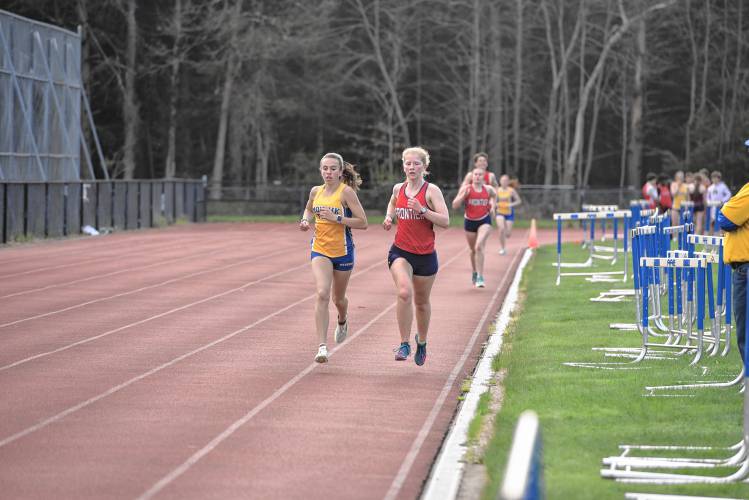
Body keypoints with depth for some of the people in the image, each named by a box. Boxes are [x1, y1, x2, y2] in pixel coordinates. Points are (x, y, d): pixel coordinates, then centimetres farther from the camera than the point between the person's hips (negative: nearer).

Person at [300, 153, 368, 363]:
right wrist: (305, 221, 4)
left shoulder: (346, 192, -12)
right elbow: (309, 209, 26)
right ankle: (322, 347, -22)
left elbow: (362, 222, -14)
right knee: (322, 294, -19)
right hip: (320, 249, 2)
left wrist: (336, 219, -23)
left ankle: (342, 321, 54)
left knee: (338, 298, 15)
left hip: (342, 251, -2)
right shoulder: (316, 191, 3)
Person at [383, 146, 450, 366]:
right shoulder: (398, 189, 5)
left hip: (425, 255, -1)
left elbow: (445, 221, -15)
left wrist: (422, 210, -25)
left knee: (421, 301, 13)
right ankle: (404, 344, -18)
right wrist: (389, 217, 11)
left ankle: (422, 342, 38)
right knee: (404, 293, -24)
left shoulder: (431, 191, -7)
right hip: (400, 252, 1)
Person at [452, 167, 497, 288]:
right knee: (473, 250, 16)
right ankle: (474, 272, 43)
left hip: (484, 221, -1)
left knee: (479, 247, -21)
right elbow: (455, 205, -11)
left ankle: (480, 277, -20)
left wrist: (493, 206, 10)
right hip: (470, 222, 1)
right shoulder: (465, 189, -7)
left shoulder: (488, 189, -1)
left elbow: (494, 195, 24)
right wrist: (464, 195, -22)